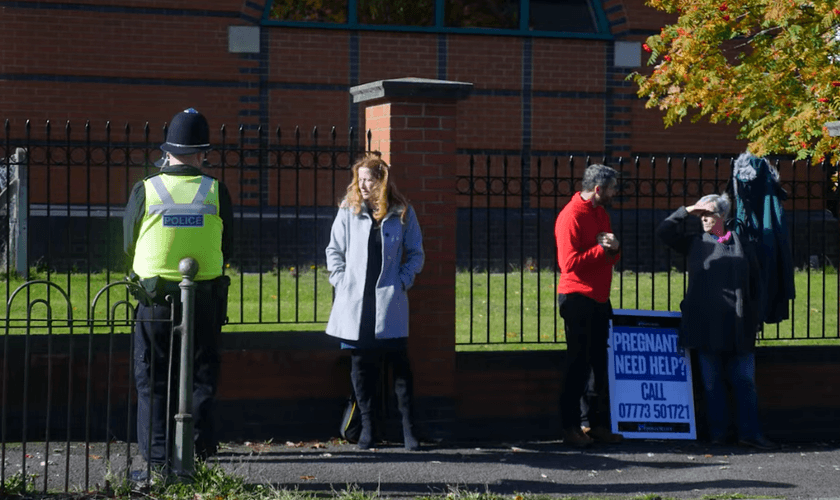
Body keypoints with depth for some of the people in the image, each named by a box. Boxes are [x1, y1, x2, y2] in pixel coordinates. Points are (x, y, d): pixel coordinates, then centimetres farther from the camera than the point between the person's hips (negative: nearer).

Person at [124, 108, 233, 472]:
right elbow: (226, 247, 7)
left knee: (152, 377, 8)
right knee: (202, 372, 14)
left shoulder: (145, 190, -6)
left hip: (154, 296, -1)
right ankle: (200, 443, 13)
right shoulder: (216, 191, -4)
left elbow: (129, 245, 5)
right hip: (205, 298, 1)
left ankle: (156, 452, 6)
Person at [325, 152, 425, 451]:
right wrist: (341, 281, 0)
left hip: (389, 302, -1)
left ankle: (407, 427, 3)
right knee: (362, 364, 5)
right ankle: (367, 425, 13)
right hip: (355, 300, 1)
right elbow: (334, 250, 11)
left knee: (399, 362, -3)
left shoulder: (401, 212, 3)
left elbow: (416, 253, 11)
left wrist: (403, 280, -1)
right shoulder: (349, 211, 5)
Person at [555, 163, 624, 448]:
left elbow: (611, 257, 21)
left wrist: (614, 248, -2)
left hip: (599, 299, 8)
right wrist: (602, 249, -14)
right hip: (577, 298, -8)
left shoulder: (601, 214, 16)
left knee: (599, 363, 9)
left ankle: (598, 424, 14)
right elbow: (569, 262, -19)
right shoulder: (571, 216, -12)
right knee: (579, 364, -5)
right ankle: (570, 427, 0)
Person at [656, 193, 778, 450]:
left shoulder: (741, 245, 8)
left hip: (738, 328, 0)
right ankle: (718, 432, 11)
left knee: (744, 381, 0)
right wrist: (686, 211, 0)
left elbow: (754, 284, 10)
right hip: (706, 326, 0)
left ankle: (749, 432, 4)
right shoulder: (695, 243, 10)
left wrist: (754, 320, 6)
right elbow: (663, 231, 6)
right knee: (713, 382, 5)